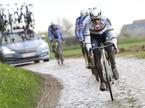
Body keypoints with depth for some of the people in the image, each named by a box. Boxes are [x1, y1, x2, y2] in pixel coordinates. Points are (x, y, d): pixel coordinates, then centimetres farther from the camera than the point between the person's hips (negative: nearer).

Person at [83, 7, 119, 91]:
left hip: (104, 33, 0)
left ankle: (114, 68, -1)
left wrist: (115, 45, -34)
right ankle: (102, 81, -9)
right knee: (97, 57, -14)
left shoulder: (105, 20, -32)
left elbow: (111, 33, -28)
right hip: (94, 36, 0)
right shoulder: (87, 23, -33)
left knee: (110, 49, -27)